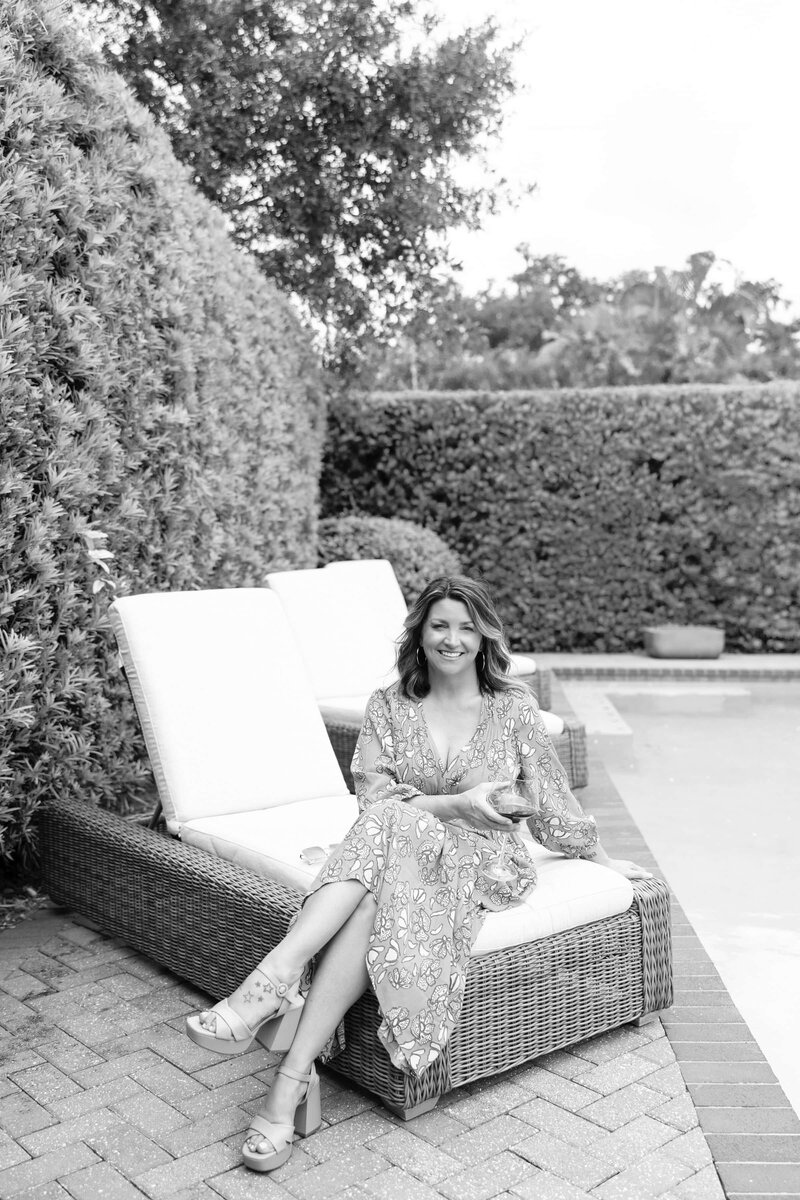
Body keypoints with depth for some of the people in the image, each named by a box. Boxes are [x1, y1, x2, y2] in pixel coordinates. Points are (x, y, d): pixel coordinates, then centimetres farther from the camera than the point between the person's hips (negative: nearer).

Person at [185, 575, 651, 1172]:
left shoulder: (514, 706, 5)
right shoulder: (388, 706, 7)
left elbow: (552, 799, 17)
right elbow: (375, 798, -4)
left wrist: (601, 857, 25)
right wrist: (455, 804, -16)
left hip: (483, 865, -1)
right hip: (402, 854, 2)